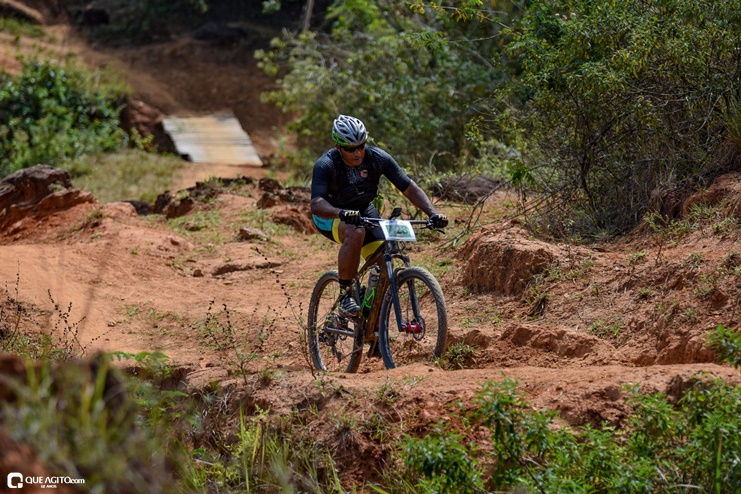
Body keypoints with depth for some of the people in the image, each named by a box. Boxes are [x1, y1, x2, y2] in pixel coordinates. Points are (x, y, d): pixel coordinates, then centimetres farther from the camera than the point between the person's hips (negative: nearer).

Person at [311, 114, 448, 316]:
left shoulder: (378, 158, -21)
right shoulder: (325, 165, -30)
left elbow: (409, 187, -20)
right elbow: (316, 204, -43)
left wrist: (433, 213, -34)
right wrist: (343, 213, -62)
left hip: (364, 211, 4)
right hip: (331, 216, -4)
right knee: (356, 233, -38)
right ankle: (345, 295, -25)